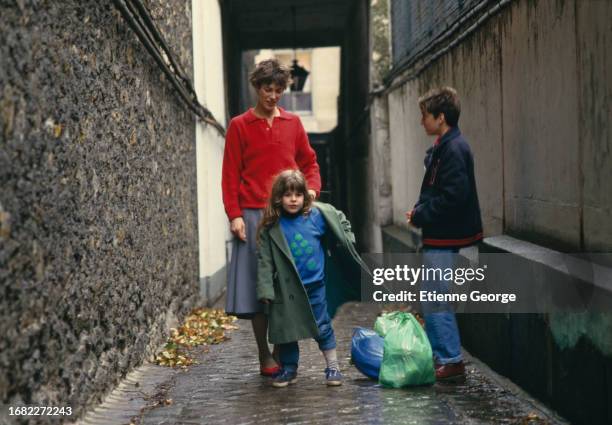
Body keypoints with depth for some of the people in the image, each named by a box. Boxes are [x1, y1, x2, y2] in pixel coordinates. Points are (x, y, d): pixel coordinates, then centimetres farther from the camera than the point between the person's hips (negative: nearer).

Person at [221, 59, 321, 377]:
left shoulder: (293, 123, 11)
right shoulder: (239, 126, 4)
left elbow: (309, 162, 17)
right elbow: (230, 174, 1)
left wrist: (311, 188, -3)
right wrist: (234, 215, -7)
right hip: (253, 216, -2)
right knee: (257, 285, -2)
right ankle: (265, 356, 5)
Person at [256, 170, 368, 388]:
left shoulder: (317, 214, -6)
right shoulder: (271, 227, -7)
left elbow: (340, 223, 14)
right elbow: (265, 261, -6)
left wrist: (347, 244, 10)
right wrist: (265, 289, -10)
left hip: (314, 285, 0)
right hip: (286, 288, 0)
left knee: (322, 327, 5)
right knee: (286, 328, 8)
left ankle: (332, 367, 18)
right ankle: (289, 369, 23)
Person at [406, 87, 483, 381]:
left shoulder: (453, 149, -18)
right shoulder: (444, 147, 14)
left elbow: (454, 196, -24)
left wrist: (421, 215, -16)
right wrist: (419, 210, 6)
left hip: (444, 237, -10)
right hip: (438, 236, 10)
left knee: (436, 300, -6)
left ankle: (451, 361, 1)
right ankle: (437, 355, 25)